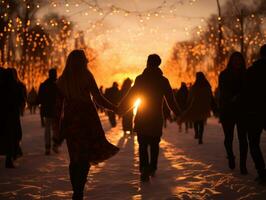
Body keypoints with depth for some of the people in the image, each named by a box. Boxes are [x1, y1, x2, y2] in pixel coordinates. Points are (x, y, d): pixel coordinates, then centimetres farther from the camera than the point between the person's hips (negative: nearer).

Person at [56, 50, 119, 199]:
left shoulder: (62, 79, 8)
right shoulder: (86, 76, -4)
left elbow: (59, 104, 8)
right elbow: (99, 98, -8)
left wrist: (58, 126, 14)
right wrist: (115, 108, 4)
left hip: (70, 119, 4)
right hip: (86, 118, -4)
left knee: (75, 157, 12)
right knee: (87, 156, 0)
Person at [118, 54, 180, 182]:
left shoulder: (140, 79, -4)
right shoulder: (163, 80, 0)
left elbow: (130, 96, -6)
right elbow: (171, 100, 1)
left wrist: (120, 109, 2)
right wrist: (178, 114, 11)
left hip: (141, 119, -1)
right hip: (157, 119, 1)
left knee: (143, 145, 0)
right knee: (154, 144, 16)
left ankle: (144, 170, -15)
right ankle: (152, 169, 18)